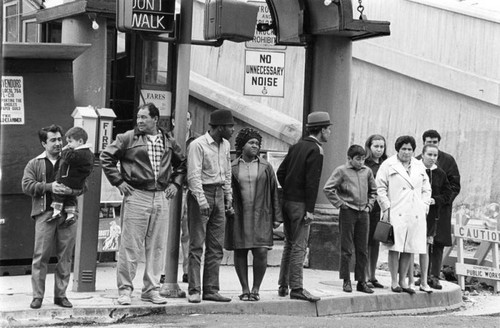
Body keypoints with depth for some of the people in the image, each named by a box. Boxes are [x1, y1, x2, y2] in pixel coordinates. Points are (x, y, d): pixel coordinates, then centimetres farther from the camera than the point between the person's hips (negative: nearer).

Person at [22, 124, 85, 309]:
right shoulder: (34, 164, 12)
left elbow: (82, 186, 10)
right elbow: (26, 185, -1)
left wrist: (70, 190, -13)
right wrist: (49, 186, -14)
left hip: (68, 214, 2)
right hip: (45, 213, -2)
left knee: (65, 257, 3)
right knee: (41, 256, -5)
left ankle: (61, 295, 11)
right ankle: (38, 296, -1)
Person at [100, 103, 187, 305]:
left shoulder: (168, 142, 13)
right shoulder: (128, 139, -1)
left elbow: (181, 163, 26)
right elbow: (106, 157, 1)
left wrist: (175, 183, 13)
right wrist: (118, 181, -4)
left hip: (161, 198, 4)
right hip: (136, 196, -4)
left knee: (157, 247, 6)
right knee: (130, 245, -4)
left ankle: (151, 289, 14)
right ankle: (124, 289, 3)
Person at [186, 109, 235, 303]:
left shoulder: (225, 145, 13)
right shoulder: (198, 145, -11)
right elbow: (194, 175, -15)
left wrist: (228, 196, 17)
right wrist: (202, 200, -22)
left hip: (218, 194, 7)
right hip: (201, 193, -7)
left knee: (216, 246, 6)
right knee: (197, 245, -6)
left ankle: (211, 290, 9)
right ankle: (194, 291, -4)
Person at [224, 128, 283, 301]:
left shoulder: (265, 167, 8)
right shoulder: (232, 168, 6)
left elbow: (274, 192, 8)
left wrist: (277, 217, 2)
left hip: (260, 215, 0)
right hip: (238, 216, 0)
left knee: (261, 252, -10)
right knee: (240, 252, 2)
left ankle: (256, 289, 3)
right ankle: (244, 289, 11)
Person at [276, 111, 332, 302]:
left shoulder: (297, 146, 13)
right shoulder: (315, 150, -12)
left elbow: (280, 172, 14)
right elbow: (312, 182, -18)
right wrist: (310, 210, -18)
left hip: (287, 200, 8)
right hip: (300, 204, -8)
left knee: (289, 244, 15)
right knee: (298, 246, -6)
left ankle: (283, 286, 19)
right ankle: (296, 288, -6)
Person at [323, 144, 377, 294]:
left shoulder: (367, 171, 8)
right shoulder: (341, 171, -5)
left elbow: (373, 190, 21)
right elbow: (327, 188, -8)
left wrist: (369, 205, 10)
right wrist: (340, 203, -9)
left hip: (363, 213, 4)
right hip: (348, 212, -4)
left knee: (363, 250, 7)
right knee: (346, 249, 0)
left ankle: (361, 281, 13)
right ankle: (346, 281, 7)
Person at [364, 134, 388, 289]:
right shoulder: (364, 164, -5)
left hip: (380, 209, 5)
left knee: (376, 243, 10)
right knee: (366, 243, -2)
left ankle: (372, 277, 17)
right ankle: (365, 277, 2)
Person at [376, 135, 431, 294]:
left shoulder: (419, 167, 17)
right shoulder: (388, 165, 2)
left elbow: (426, 189, 21)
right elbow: (381, 188, -1)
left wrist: (424, 207, 9)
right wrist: (386, 208, -7)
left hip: (415, 214, 5)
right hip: (396, 214, -4)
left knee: (409, 248, 5)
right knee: (395, 248, -7)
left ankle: (403, 280, 14)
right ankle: (394, 282, -1)